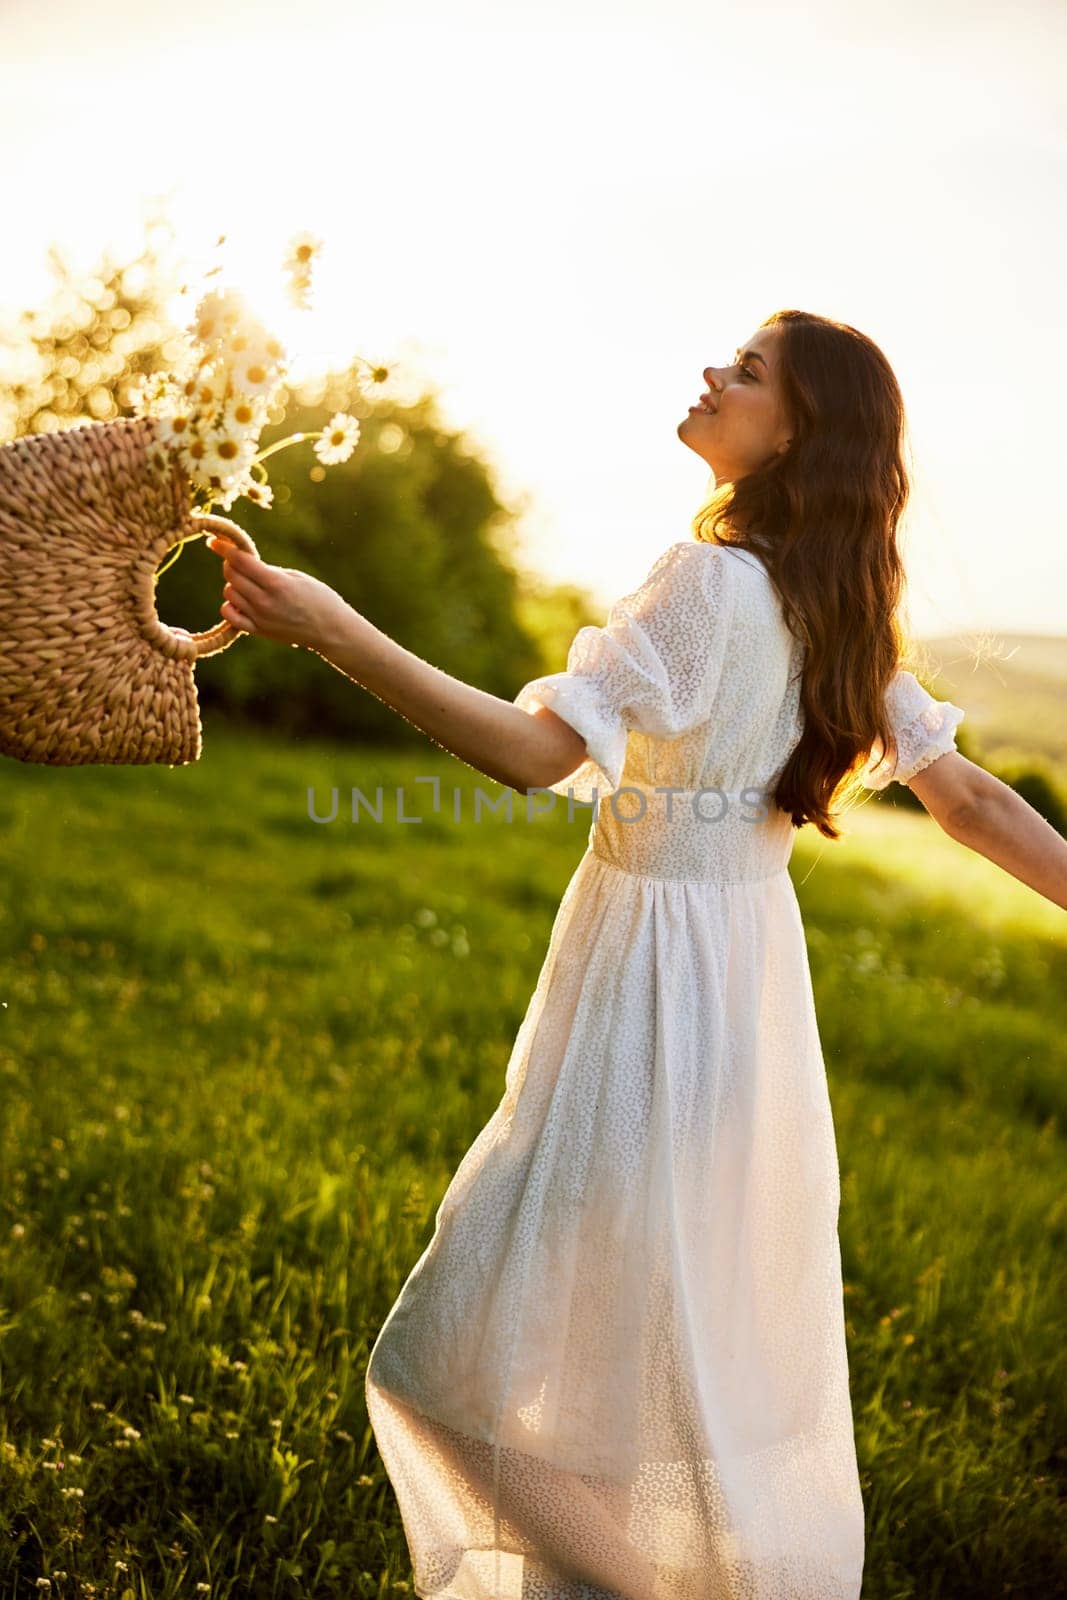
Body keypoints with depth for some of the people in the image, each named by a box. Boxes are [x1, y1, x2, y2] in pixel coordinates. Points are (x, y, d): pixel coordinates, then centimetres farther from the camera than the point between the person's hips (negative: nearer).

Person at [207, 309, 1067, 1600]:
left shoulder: (712, 580, -19)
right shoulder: (836, 607, 5)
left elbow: (537, 751, -26)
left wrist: (332, 629, -30)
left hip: (659, 966, -9)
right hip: (748, 954, 9)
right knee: (718, 1323, 24)